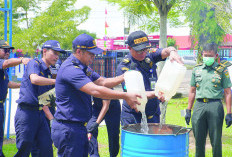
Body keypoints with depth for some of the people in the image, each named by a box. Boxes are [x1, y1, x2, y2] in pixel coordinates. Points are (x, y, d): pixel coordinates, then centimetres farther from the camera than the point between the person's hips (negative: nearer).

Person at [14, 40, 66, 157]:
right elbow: (34, 79, -28)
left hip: (40, 113, 8)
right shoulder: (34, 63, -4)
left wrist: (52, 119, 16)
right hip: (26, 111, -8)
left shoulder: (49, 74, 18)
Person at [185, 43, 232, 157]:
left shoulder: (222, 70, 3)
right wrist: (188, 110, 14)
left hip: (215, 106, -3)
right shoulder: (197, 69, 12)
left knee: (216, 141, 1)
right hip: (199, 106, 3)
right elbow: (192, 91, 18)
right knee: (199, 140, 7)